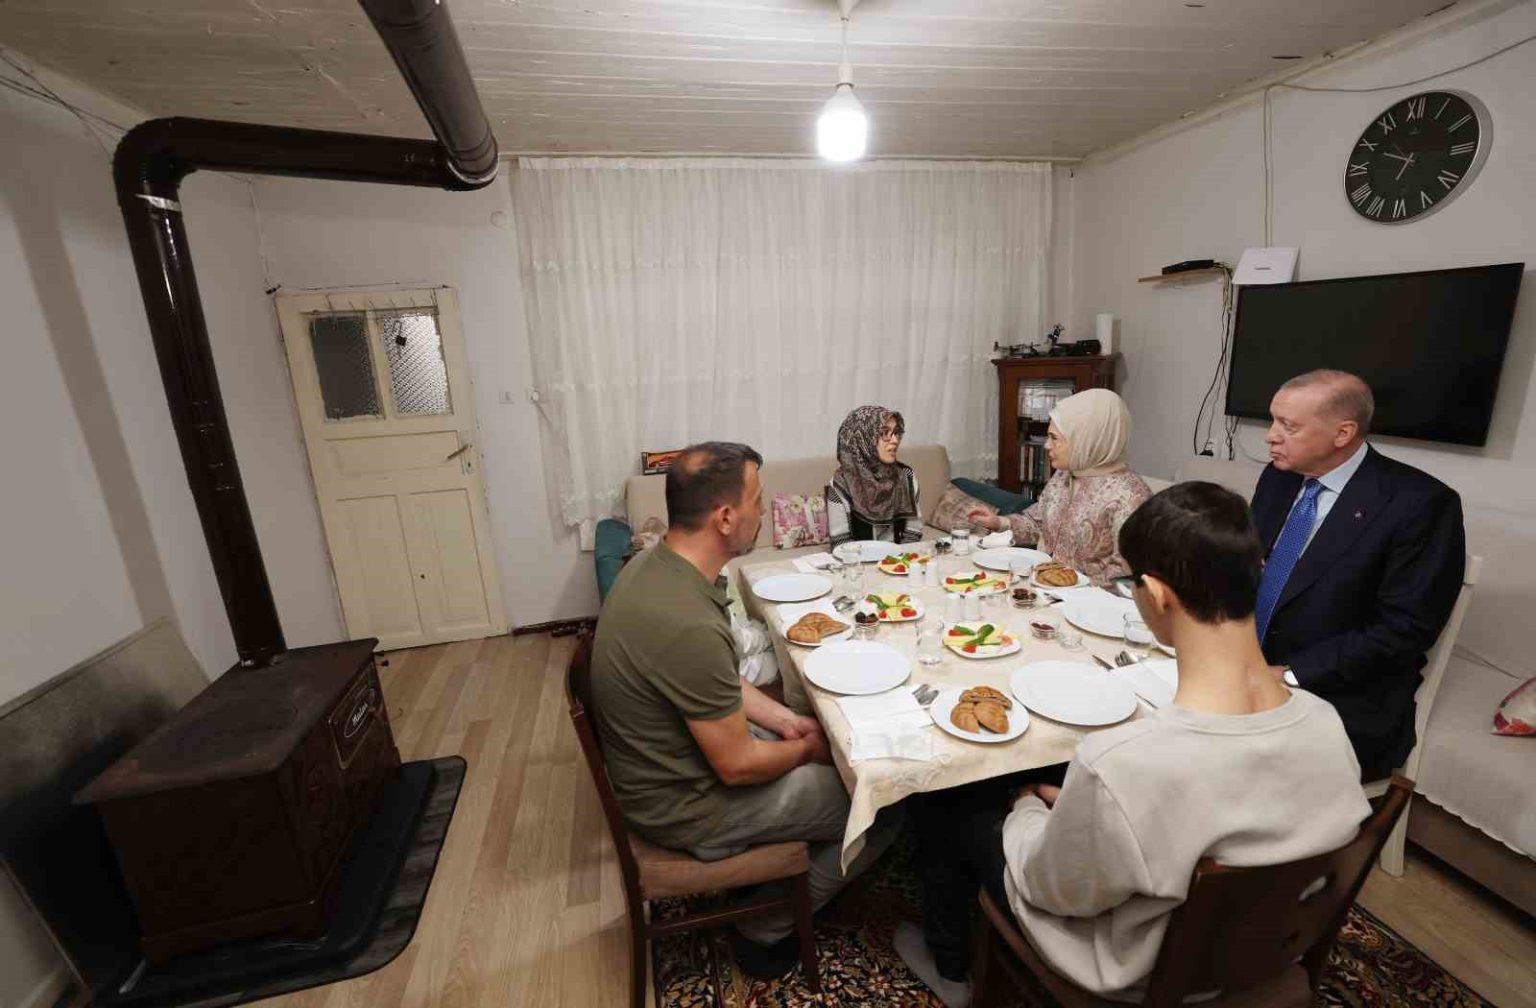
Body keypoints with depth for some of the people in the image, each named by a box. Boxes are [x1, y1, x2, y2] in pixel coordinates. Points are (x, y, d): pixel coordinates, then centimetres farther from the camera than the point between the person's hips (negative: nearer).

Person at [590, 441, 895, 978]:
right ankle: (766, 928, 19)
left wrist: (787, 720, 2)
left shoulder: (654, 564, -7)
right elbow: (738, 766, -24)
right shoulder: (689, 625, -37)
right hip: (687, 807, -8)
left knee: (835, 751, 19)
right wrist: (807, 748, -5)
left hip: (659, 767, 8)